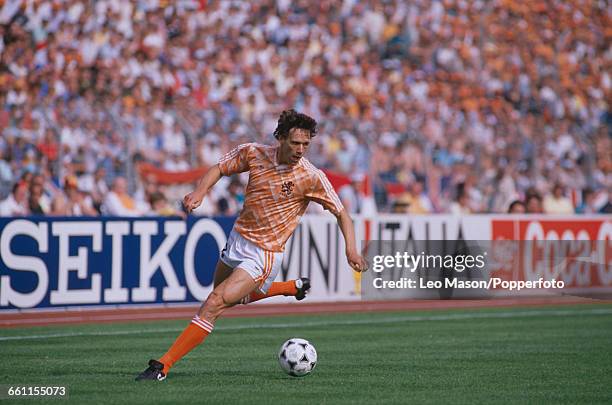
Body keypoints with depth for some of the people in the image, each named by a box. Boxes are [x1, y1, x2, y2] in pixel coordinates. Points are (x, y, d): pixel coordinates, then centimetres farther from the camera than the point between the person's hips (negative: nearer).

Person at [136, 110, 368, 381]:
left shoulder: (312, 177, -15)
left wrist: (351, 248, -20)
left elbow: (341, 213, -7)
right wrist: (200, 191, -11)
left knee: (213, 305, -18)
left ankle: (163, 366, -15)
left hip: (262, 255, -6)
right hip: (236, 241, 6)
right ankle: (294, 287, 51)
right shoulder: (253, 153, -7)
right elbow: (219, 169, 8)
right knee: (233, 298, 31)